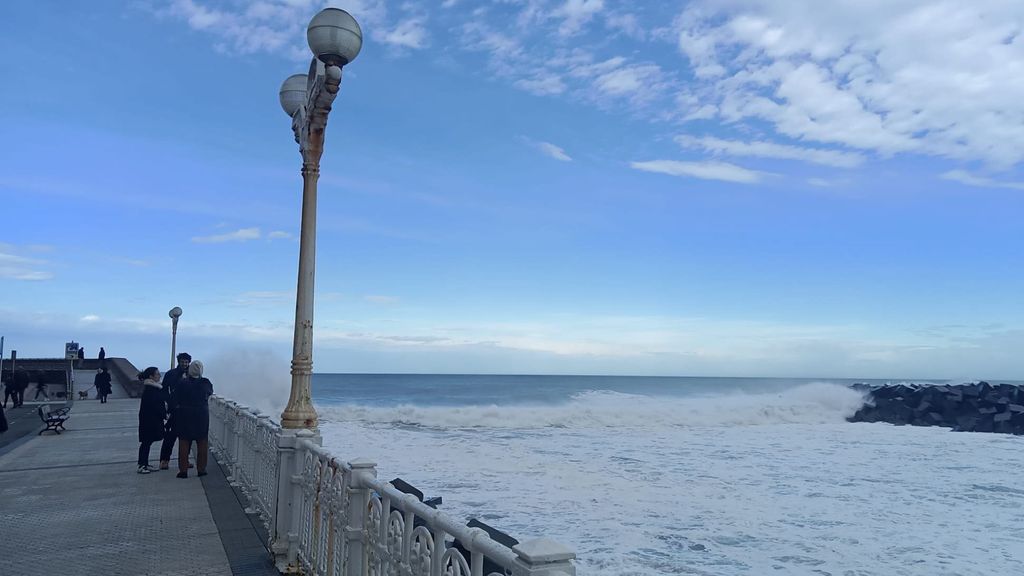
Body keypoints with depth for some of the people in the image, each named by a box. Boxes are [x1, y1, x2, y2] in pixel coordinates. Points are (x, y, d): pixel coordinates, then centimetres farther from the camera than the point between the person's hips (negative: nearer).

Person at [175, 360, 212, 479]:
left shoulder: (182, 383, -8)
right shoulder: (206, 383, -6)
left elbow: (175, 401, -4)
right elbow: (210, 392, 14)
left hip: (185, 415, 0)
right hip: (202, 415, 1)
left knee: (184, 442, 8)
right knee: (202, 442, 10)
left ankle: (183, 470, 9)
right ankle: (201, 469, 13)